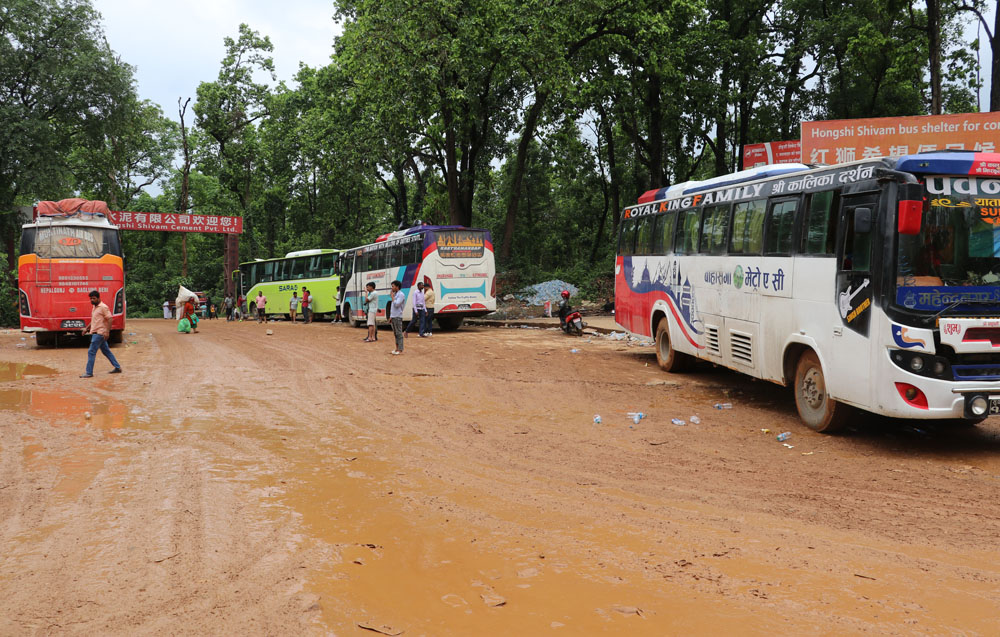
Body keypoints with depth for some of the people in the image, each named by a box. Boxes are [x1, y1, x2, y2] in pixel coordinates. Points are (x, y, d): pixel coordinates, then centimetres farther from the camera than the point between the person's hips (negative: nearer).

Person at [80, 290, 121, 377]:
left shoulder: (103, 307, -13)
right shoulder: (95, 307, 16)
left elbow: (110, 319, -18)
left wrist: (107, 332, -23)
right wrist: (87, 328, 20)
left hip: (99, 333, -10)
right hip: (95, 332, 10)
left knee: (91, 352, -8)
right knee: (106, 351, 13)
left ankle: (89, 373, -4)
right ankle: (117, 368, 19)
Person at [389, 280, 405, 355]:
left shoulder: (401, 295, -10)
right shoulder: (395, 294, 18)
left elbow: (396, 304, -21)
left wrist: (392, 297, -9)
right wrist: (390, 316, 20)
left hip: (397, 317, -9)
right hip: (393, 317, 9)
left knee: (399, 333, -7)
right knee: (395, 334, 11)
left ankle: (400, 350, -6)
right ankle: (397, 348, 16)